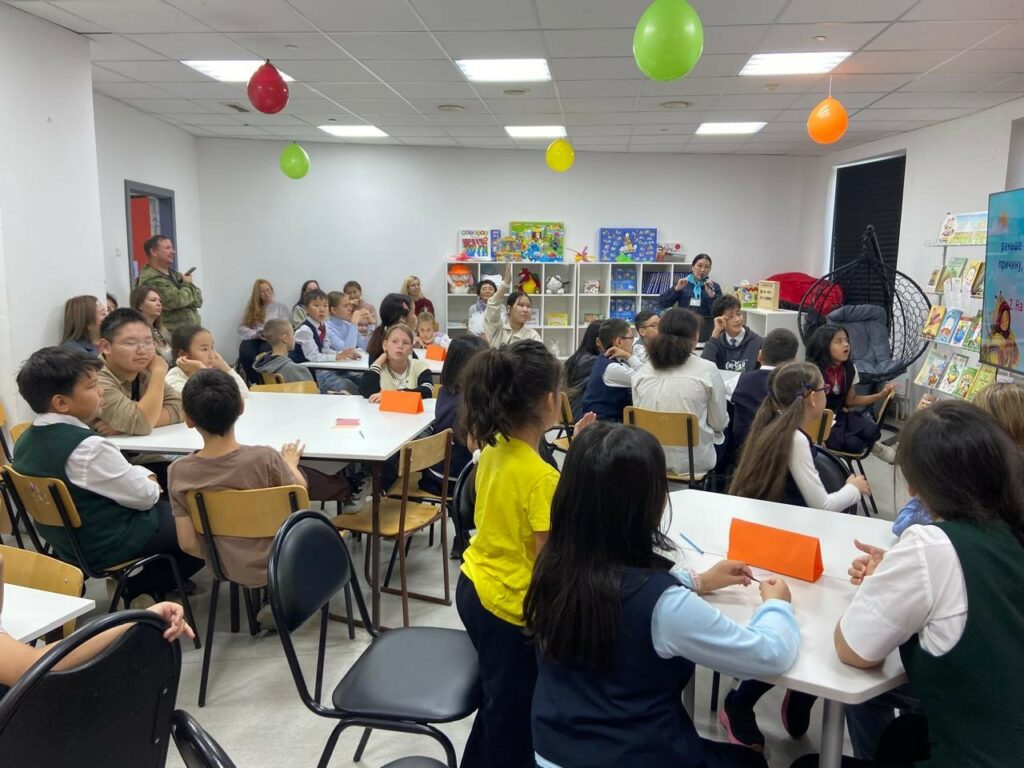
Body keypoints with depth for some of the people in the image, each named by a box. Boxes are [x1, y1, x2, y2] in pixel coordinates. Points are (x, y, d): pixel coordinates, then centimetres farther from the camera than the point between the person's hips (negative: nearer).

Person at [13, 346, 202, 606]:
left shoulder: (25, 441, -2)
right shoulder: (89, 447, -30)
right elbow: (145, 496, -20)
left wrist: (135, 476, 7)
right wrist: (147, 478, 1)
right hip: (107, 545, -9)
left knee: (166, 507, 27)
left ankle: (137, 584, 17)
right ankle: (143, 589, 9)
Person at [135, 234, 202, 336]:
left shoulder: (175, 274, 15)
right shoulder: (151, 279, -11)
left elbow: (198, 299, 9)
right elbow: (177, 301, -20)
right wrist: (188, 285, -2)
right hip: (173, 334, -8)